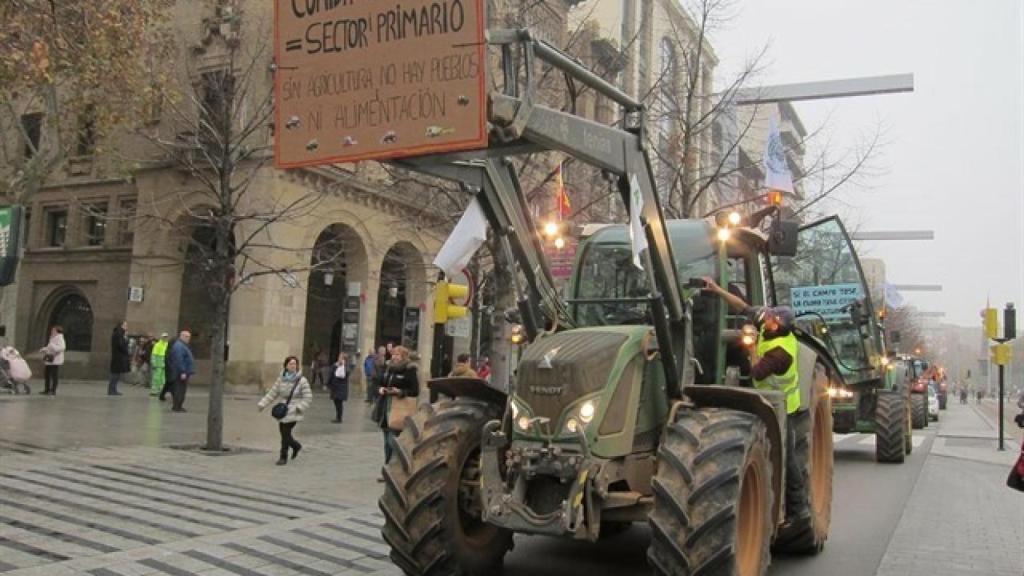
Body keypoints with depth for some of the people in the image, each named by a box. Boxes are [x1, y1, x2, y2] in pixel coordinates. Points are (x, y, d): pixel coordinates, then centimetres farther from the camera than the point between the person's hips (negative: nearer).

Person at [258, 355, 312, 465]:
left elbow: (308, 398, -8)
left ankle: (283, 457, 8)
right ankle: (296, 446, 39)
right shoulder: (280, 379, 5)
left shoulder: (302, 381, -8)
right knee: (284, 434, 11)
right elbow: (272, 393, 6)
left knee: (286, 435, -8)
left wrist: (299, 407, -21)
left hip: (293, 413, -5)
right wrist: (262, 404, -3)